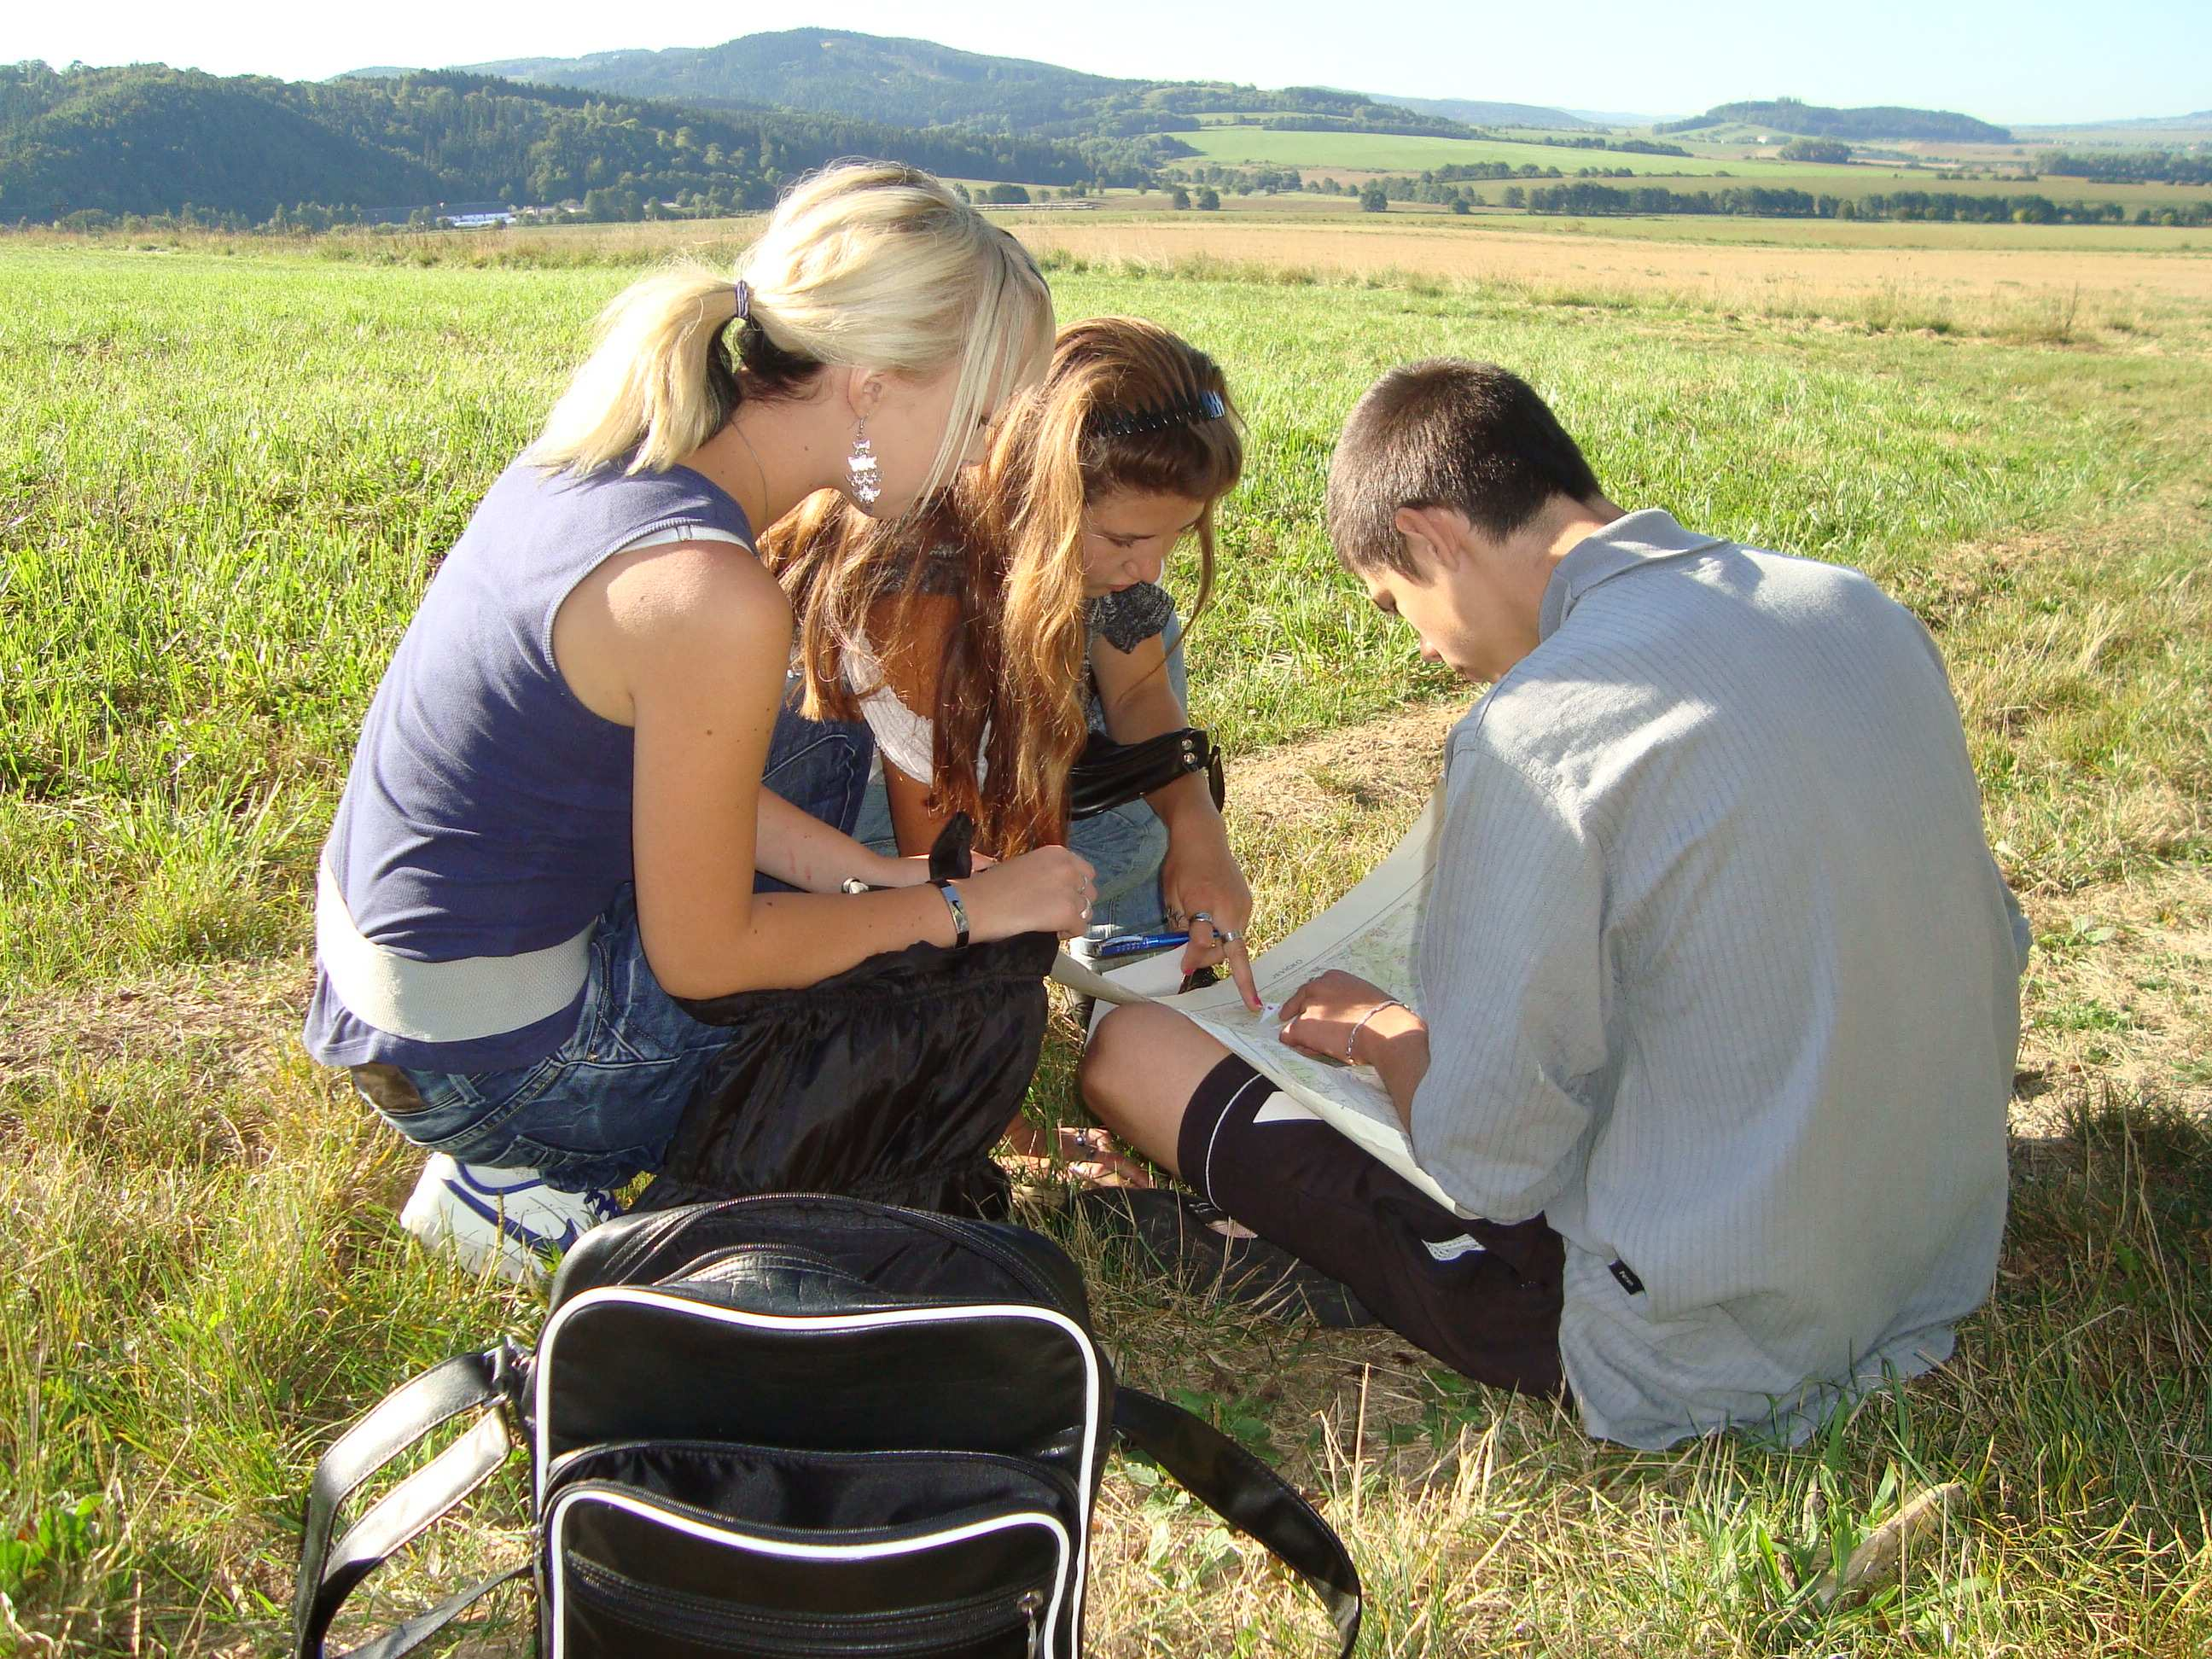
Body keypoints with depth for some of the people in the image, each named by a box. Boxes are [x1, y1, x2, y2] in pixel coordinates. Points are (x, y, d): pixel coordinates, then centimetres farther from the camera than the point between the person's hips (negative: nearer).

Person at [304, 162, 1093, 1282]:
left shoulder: (613, 451, -3)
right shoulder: (712, 597, -29)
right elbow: (706, 955, -19)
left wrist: (885, 876, 4)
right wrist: (964, 907, -7)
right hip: (480, 1056, -8)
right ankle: (540, 1194, 6)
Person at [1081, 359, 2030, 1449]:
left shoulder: (1538, 728, -24)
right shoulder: (1864, 610, -1)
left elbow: (1490, 1166, -20)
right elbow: (1990, 947, 11)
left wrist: (1383, 1035, 3)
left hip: (1702, 1351, -8)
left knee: (1130, 1047, 0)